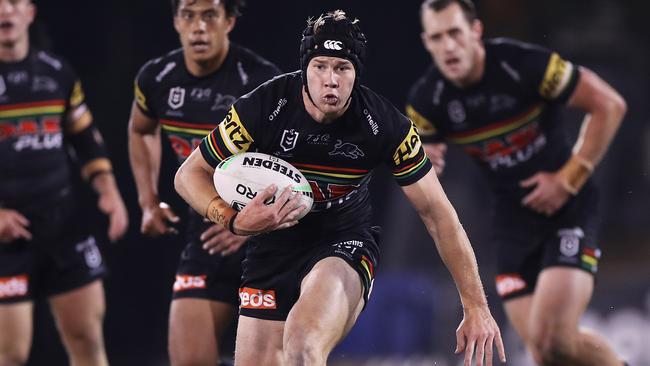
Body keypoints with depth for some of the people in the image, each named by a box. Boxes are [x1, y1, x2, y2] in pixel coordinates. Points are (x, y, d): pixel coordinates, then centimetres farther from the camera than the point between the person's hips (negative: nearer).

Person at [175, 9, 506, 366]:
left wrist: (476, 308, -9)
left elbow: (437, 214, -8)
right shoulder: (264, 106, -17)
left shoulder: (385, 125, -17)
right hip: (273, 241, 3)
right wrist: (235, 221, -27)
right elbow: (190, 174, -6)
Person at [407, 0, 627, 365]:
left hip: (569, 209, -5)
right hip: (514, 221, 5)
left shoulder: (524, 63, -20)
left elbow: (610, 105, -13)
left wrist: (569, 179, -13)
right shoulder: (427, 100, -7)